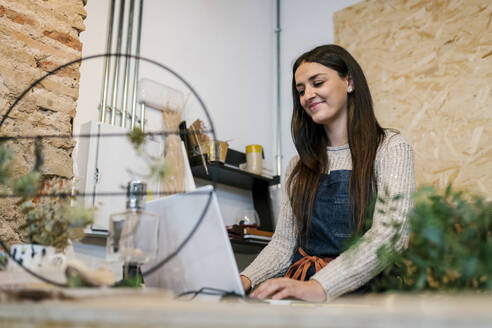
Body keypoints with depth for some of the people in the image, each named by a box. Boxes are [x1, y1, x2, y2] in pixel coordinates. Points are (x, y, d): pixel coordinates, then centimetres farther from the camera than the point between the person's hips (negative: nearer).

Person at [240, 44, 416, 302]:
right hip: (299, 291, 5)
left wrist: (320, 285, -26)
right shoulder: (300, 165, 17)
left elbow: (389, 234, -13)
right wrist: (247, 279, -6)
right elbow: (283, 243, 13)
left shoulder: (391, 149, 1)